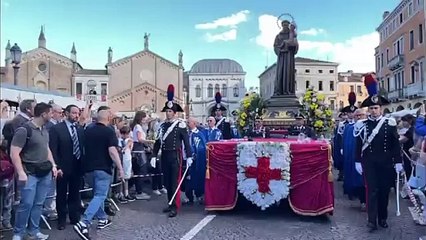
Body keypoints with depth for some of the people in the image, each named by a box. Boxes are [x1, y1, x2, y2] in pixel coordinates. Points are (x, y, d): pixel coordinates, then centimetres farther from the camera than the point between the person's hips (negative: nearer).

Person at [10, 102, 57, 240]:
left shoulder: (45, 131, 10)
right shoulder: (24, 130, -13)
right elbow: (14, 153, -15)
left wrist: (53, 165, 11)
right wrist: (21, 173, -19)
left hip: (45, 172, 7)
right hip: (30, 173, -6)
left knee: (38, 203, 10)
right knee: (27, 203, -6)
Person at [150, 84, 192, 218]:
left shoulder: (180, 124, -5)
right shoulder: (163, 125, 11)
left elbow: (186, 141, -6)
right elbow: (158, 142, 11)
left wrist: (189, 156, -9)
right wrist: (154, 156, 6)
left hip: (175, 155, -6)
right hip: (165, 156, 6)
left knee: (175, 181, -4)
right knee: (167, 182, 11)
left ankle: (175, 207, -1)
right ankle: (170, 203, 24)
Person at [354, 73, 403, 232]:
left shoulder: (390, 123, 0)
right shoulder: (362, 124, -1)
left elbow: (396, 144, 1)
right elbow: (358, 144, 1)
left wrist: (398, 162, -2)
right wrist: (358, 162, -2)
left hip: (386, 163, 1)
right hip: (369, 163, -1)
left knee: (384, 190, 10)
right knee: (372, 190, 0)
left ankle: (383, 218, 24)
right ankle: (372, 220, 2)